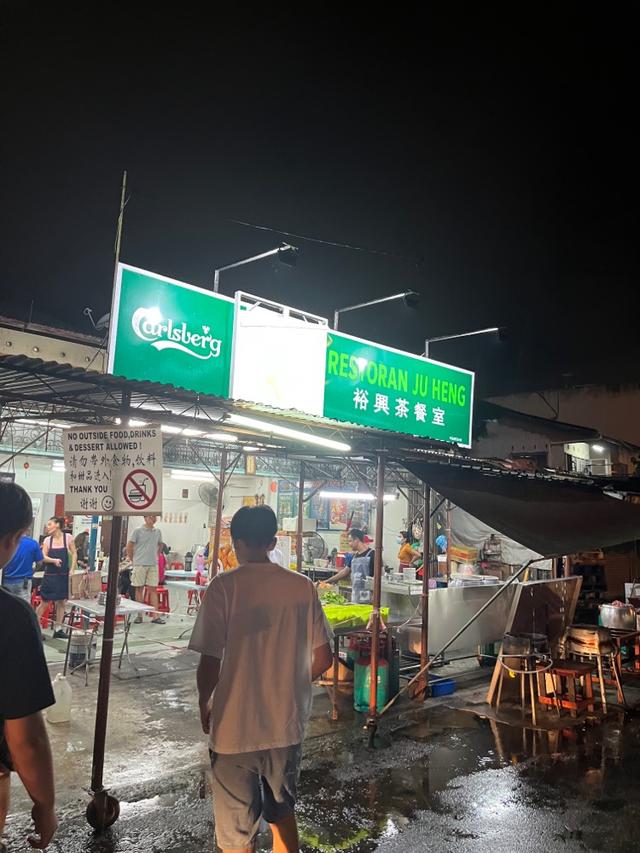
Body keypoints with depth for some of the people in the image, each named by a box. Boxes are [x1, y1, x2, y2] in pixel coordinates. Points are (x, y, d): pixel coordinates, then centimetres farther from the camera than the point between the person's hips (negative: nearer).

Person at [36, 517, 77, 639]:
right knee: (45, 602, 3)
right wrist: (54, 560, -23)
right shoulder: (47, 539, 1)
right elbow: (43, 557, -4)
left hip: (64, 575, 0)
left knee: (62, 602, 7)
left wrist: (72, 570, -6)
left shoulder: (68, 537, -3)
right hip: (50, 575, 0)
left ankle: (58, 629, 18)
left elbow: (74, 554, 1)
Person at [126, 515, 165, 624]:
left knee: (153, 589, 1)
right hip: (140, 564, -3)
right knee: (139, 589, 4)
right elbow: (129, 546, -2)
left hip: (153, 564, 4)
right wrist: (132, 559, 1)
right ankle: (139, 615, 12)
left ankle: (155, 616, 0)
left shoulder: (158, 532, 9)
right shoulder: (138, 531, -5)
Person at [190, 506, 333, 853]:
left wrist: (204, 703, 3)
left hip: (235, 729, -3)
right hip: (287, 725, 4)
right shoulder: (303, 586, -4)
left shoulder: (225, 586, -15)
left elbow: (210, 661, -16)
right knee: (282, 811, 27)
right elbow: (323, 658, 1)